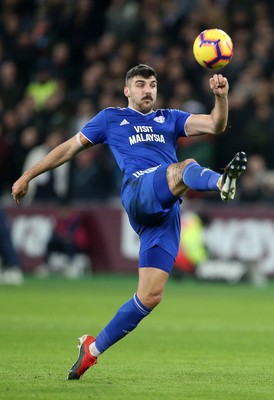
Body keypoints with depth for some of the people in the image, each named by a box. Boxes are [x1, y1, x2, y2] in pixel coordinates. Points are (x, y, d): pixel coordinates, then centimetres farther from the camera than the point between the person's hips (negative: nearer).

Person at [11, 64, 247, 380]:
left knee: (150, 296, -5)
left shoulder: (170, 119, 28)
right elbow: (70, 147, 27)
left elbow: (216, 125, 15)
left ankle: (93, 348, 9)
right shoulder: (111, 118, 22)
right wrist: (28, 176, 26)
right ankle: (222, 182, -74)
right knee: (184, 168, -36)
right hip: (138, 192, -4)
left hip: (166, 211, 4)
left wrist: (221, 96, -5)